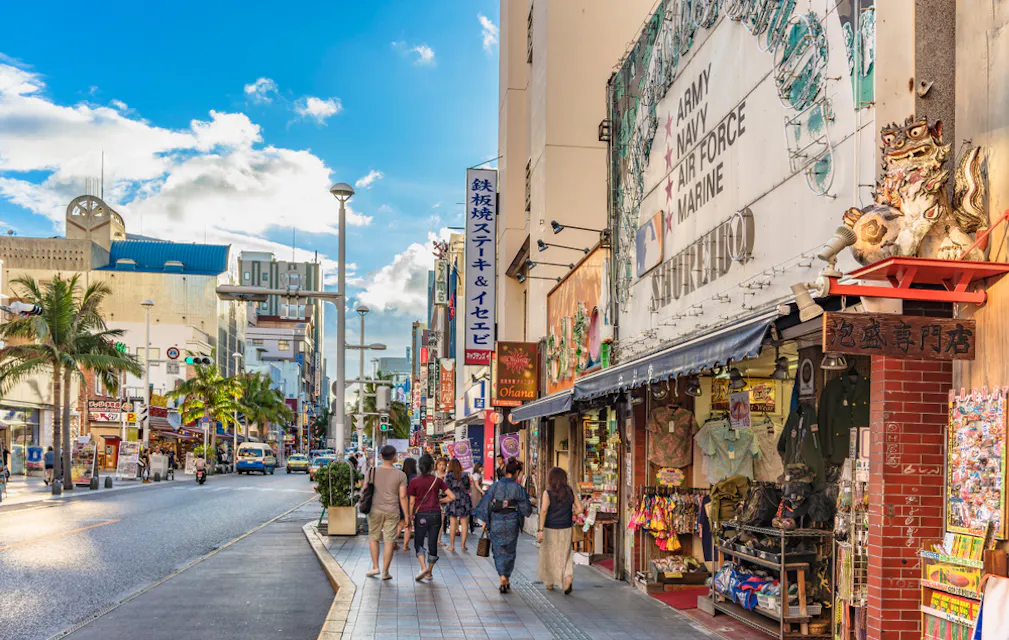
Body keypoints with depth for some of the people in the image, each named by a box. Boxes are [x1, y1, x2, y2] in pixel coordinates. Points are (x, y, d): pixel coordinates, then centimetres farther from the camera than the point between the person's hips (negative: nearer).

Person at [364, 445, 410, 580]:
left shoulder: (372, 472, -3)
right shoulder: (400, 475, -5)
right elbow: (403, 496, -8)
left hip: (375, 510, 1)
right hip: (392, 511, -1)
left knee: (374, 538, 17)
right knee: (389, 541, 4)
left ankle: (375, 567, 12)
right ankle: (385, 572, 5)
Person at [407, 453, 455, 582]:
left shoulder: (415, 481, -5)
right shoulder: (437, 480, 0)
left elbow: (412, 502, -1)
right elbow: (452, 497, -3)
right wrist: (439, 501, 11)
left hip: (421, 515, -2)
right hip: (436, 515, 2)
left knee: (418, 543, 10)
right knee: (432, 543, 11)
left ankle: (423, 567, -11)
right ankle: (429, 572, 17)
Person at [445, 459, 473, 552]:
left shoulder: (449, 476, -6)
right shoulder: (465, 475, 2)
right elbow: (468, 489, 8)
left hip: (453, 501, -2)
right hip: (464, 500, 2)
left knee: (452, 523, 4)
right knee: (464, 523, 6)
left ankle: (452, 545, 6)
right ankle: (463, 545, 7)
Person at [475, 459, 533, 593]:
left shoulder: (495, 486, -5)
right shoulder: (518, 488, -8)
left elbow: (486, 504, -4)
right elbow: (526, 509, -3)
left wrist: (485, 521, 3)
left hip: (496, 522, 0)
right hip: (511, 522, 0)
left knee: (499, 551, 8)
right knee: (509, 551, 15)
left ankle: (502, 577, -11)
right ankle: (507, 580, 21)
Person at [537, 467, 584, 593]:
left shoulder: (548, 493, -11)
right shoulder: (570, 491, -2)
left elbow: (543, 510, -21)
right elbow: (579, 508, -1)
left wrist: (540, 530, -20)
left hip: (550, 529, -2)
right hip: (565, 530, 2)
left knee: (549, 555, 15)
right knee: (565, 555, 12)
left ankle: (550, 583, 28)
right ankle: (568, 578, -12)